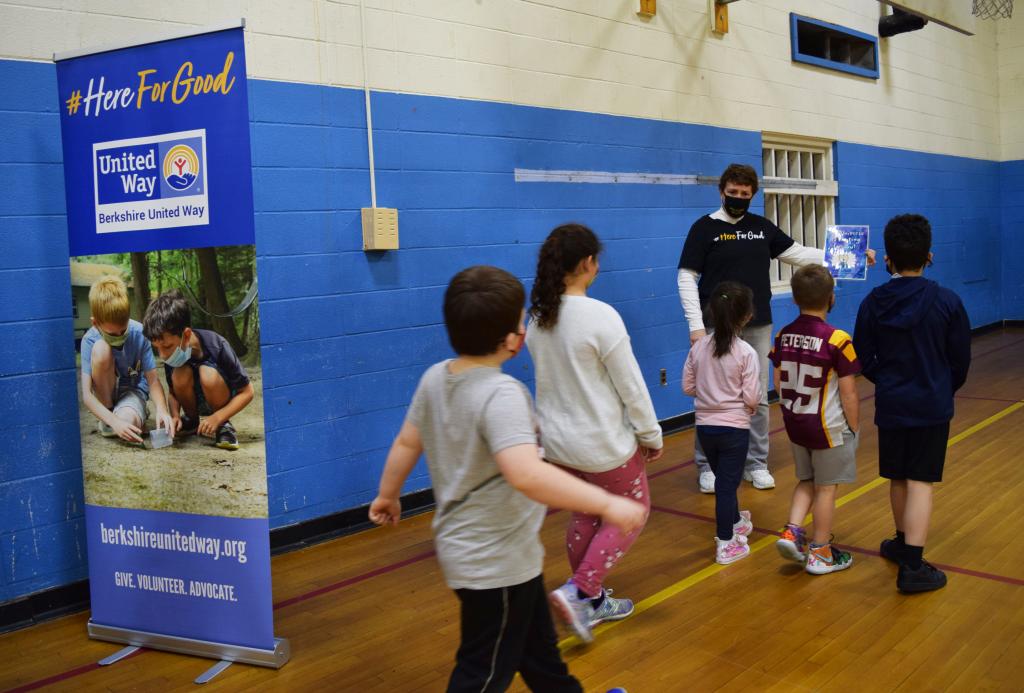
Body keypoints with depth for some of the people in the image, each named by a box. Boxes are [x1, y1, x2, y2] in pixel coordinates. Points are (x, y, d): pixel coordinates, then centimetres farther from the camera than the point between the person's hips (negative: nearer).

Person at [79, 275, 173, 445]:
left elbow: (153, 380, -17)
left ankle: (140, 412, 6)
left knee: (127, 421, -35)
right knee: (101, 348, -28)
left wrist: (162, 410, -37)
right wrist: (113, 421, -40)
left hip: (133, 389, -1)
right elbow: (86, 395, -25)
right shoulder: (90, 340, -21)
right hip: (105, 394, 1)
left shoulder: (139, 333, -20)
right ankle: (106, 421, -11)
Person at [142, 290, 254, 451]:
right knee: (180, 375, -28)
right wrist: (175, 415, -22)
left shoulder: (216, 346, -30)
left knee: (207, 373, -35)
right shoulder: (170, 354, -18)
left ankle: (224, 425, -11)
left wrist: (217, 418, -32)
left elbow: (247, 392, -23)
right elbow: (174, 392, -2)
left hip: (221, 398, -4)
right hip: (194, 400, 4)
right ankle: (191, 420, -1)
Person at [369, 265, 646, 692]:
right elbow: (527, 475, -42)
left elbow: (406, 443, 10)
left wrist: (387, 495, 25)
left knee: (537, 647, 28)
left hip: (466, 549, 9)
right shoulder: (501, 393, -28)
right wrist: (606, 504, -38)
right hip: (496, 562, -9)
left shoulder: (435, 378, -2)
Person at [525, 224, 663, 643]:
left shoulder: (538, 318, -2)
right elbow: (631, 385, -16)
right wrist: (651, 434, -3)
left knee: (585, 517, 22)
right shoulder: (600, 317, -22)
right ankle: (578, 591, 4)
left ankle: (591, 602, 33)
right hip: (603, 443, -6)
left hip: (557, 440, 6)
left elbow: (550, 376, 7)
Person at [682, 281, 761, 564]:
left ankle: (736, 522, 43)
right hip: (734, 427, -4)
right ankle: (726, 544, 8)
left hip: (705, 425, 5)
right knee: (727, 483, 2)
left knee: (724, 479, 22)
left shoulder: (698, 347, -3)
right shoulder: (746, 353, -15)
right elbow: (752, 398, -14)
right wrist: (748, 408, 7)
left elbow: (688, 387, 2)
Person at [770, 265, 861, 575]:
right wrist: (854, 427, 0)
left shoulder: (784, 335, -3)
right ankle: (820, 554, 20)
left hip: (795, 422, 5)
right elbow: (848, 393, -14)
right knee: (826, 488, 9)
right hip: (828, 426, -5)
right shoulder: (837, 340, -19)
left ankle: (792, 532, 8)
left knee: (806, 480, 22)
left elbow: (778, 383, 5)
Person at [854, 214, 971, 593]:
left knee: (898, 478, 17)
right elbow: (961, 361, -2)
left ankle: (904, 544, 35)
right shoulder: (947, 302, -10)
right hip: (932, 406, -2)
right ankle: (912, 567, -5)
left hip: (891, 405, 2)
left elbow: (864, 359, -1)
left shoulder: (873, 303, -6)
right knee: (920, 482, -1)